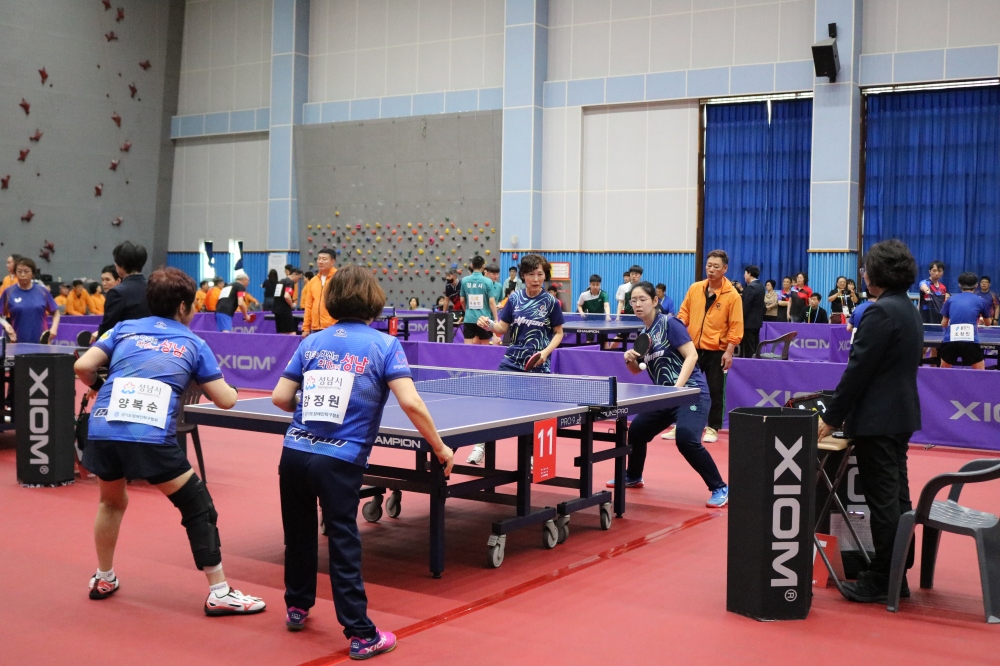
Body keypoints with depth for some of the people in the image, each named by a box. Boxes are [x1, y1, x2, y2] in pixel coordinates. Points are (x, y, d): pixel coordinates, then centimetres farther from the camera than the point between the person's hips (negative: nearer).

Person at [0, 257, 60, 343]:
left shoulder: (42, 291, 3)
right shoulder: (8, 292, 1)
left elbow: (56, 312, 11)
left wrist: (54, 328, -5)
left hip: (41, 342, 1)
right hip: (18, 342, 0)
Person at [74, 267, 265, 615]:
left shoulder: (124, 329, 20)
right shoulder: (193, 344, 15)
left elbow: (83, 367, 9)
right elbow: (226, 400, 13)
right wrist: (231, 388, 36)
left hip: (102, 432, 4)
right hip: (152, 439, -4)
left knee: (112, 502, 32)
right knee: (198, 508, 9)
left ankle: (104, 580, 43)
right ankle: (219, 593, 9)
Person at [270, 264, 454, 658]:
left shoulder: (313, 342, 10)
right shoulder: (383, 345, -2)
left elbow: (280, 397, 7)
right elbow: (411, 403, -14)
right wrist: (440, 448, -4)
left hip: (294, 453, 4)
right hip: (340, 462, -4)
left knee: (299, 534, 21)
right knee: (343, 547, 2)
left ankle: (297, 607, 39)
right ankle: (361, 636, 10)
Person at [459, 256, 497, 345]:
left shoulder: (464, 280, 0)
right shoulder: (487, 281, -8)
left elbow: (462, 300, 9)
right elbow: (491, 302, -10)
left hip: (469, 319, 2)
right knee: (484, 346, 13)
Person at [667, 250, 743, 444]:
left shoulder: (732, 295, -6)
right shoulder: (694, 288, 5)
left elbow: (735, 326, -8)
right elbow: (684, 312, 12)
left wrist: (729, 351, -14)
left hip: (716, 352, -3)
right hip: (692, 348, 3)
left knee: (715, 391, 5)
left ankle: (712, 428, 17)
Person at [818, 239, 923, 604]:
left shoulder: (882, 312, -18)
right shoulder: (909, 310, 12)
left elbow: (858, 370, -20)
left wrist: (831, 418, -14)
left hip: (876, 420, -10)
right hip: (900, 416, 10)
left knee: (883, 499, -2)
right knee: (897, 495, 15)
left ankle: (882, 580, 6)